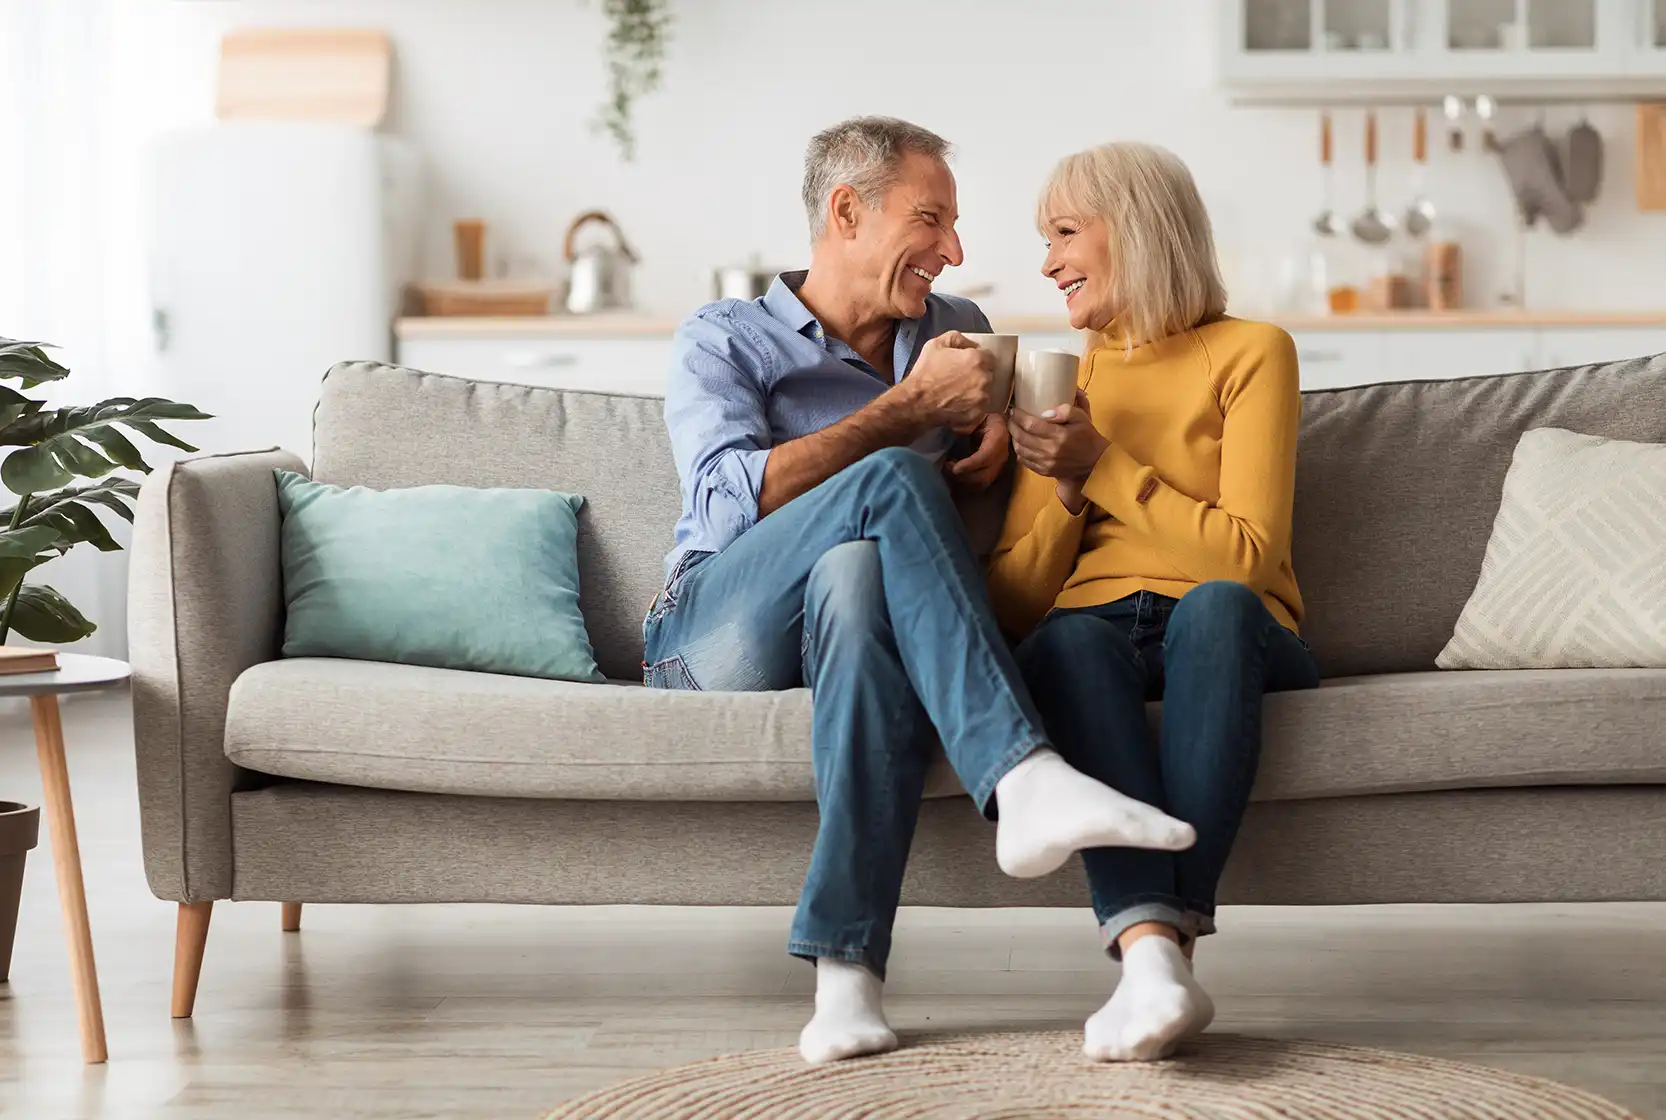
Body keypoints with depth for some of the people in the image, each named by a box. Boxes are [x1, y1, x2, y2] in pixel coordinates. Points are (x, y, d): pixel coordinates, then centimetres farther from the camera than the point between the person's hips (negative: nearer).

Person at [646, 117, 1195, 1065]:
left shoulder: (956, 331, 23)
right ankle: (1024, 778, -47)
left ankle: (847, 970, -49)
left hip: (849, 621, 3)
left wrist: (1005, 417, 12)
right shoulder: (723, 340, 9)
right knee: (891, 483, -31)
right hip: (711, 628, -2)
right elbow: (731, 503, -8)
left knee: (860, 571, -38)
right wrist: (912, 407, -8)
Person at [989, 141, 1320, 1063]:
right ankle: (1151, 952, -53)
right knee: (1067, 641, -35)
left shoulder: (1250, 353, 8)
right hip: (1097, 635, 2)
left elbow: (1245, 556, -6)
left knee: (1215, 605, -38)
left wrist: (1105, 466, -8)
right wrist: (1067, 493, -3)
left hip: (1233, 640, -2)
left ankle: (1167, 942, -47)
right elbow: (1012, 606, 13)